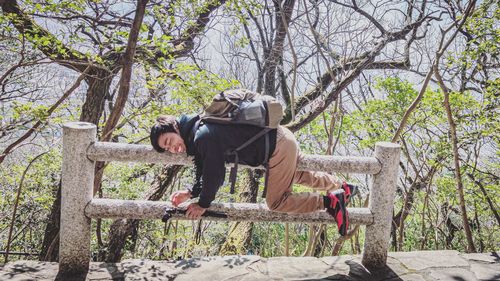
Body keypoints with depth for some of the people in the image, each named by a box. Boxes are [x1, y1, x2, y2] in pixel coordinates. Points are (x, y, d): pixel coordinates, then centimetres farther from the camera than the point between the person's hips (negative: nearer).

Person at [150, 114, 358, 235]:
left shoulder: (203, 136, -23)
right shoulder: (195, 131, 9)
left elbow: (215, 175, -19)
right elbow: (204, 173, 16)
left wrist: (203, 204, -5)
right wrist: (191, 192, 3)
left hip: (278, 149, -10)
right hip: (280, 139, 10)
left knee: (276, 202, 0)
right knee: (300, 176, 31)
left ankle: (330, 201, 5)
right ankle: (344, 188, 49)